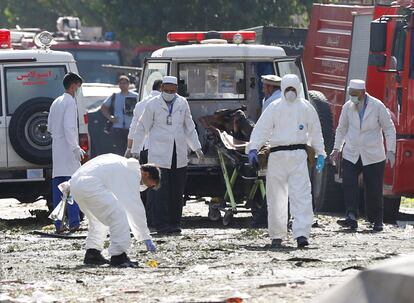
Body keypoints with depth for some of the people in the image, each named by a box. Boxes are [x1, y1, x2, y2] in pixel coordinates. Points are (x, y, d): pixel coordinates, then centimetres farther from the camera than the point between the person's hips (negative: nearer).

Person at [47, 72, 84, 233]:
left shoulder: (56, 103, 17)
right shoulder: (70, 102, -10)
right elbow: (69, 127, -20)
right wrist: (75, 148, -20)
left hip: (57, 150, 8)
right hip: (68, 152, -8)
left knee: (58, 188, 5)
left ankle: (58, 224, 4)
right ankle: (74, 223, -14)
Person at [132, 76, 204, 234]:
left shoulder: (182, 103, 12)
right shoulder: (153, 104, 1)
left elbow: (189, 127, 21)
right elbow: (142, 128, 4)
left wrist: (197, 148, 19)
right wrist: (135, 151, 1)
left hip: (179, 155, 4)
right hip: (159, 155, -4)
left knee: (177, 192, 4)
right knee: (160, 191, -9)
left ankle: (174, 223, 11)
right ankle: (161, 224, -8)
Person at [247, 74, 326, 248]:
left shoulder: (306, 108, 11)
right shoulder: (274, 108, 5)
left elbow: (315, 132, 19)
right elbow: (260, 129, -1)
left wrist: (320, 154, 16)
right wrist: (253, 149, -14)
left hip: (298, 156, 0)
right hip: (277, 155, 0)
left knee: (301, 195, -12)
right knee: (276, 197, 4)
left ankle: (301, 234, -19)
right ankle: (276, 236, 15)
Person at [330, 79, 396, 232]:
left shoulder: (377, 106, -8)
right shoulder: (347, 107, 1)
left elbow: (389, 129, -3)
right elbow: (342, 129, 14)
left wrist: (390, 151, -9)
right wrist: (336, 149, 10)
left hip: (373, 156, -2)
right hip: (351, 155, 2)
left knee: (374, 190, 2)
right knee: (349, 185, -16)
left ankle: (377, 221, 15)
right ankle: (351, 218, -21)